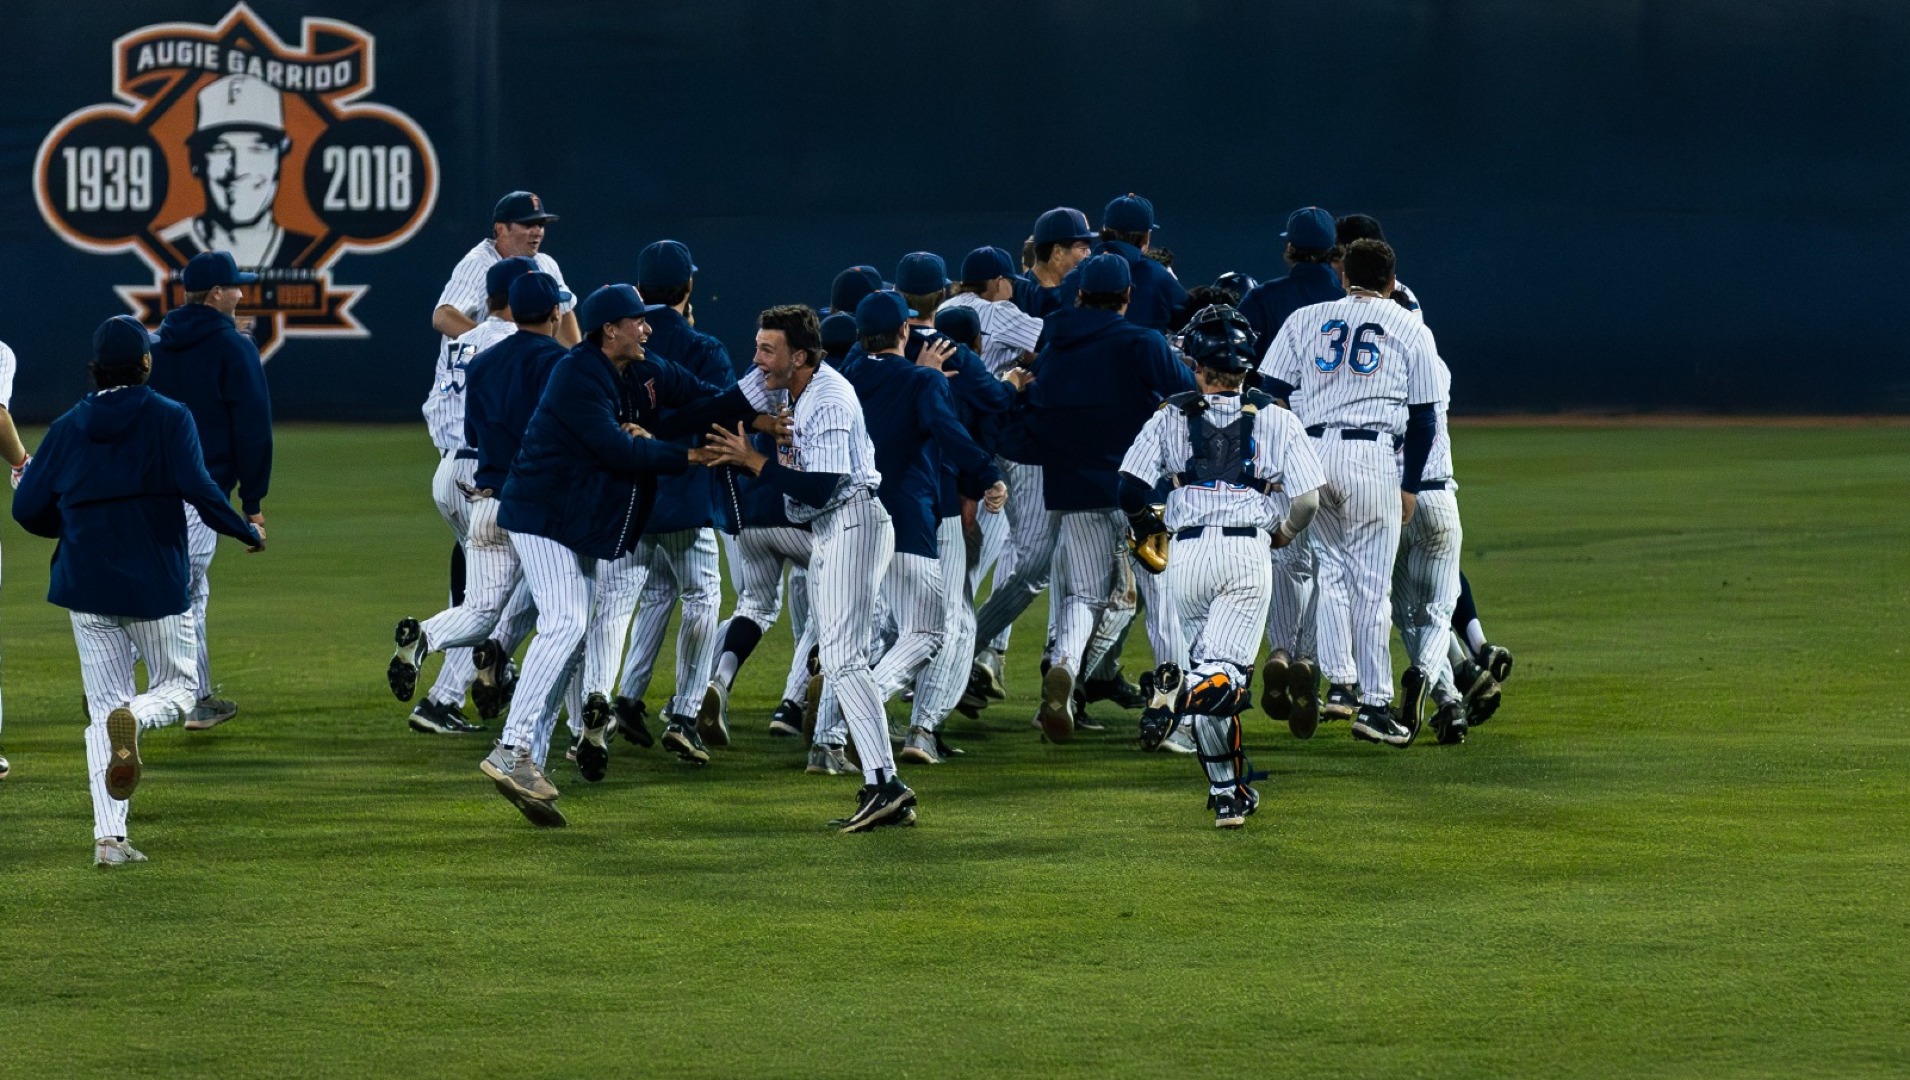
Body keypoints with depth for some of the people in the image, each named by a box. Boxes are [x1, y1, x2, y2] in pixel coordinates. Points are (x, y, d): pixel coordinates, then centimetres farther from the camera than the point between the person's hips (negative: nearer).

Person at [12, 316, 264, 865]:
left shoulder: (68, 427, 6)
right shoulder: (169, 418, -5)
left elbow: (28, 508, 5)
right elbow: (197, 488, -18)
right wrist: (247, 532, -4)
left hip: (86, 587, 3)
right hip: (157, 583, -3)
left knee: (103, 706, 8)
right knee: (176, 689, 13)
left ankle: (109, 836, -4)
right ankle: (133, 717, -25)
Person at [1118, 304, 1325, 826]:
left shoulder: (1170, 418, 8)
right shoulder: (1276, 420, 8)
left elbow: (1130, 490, 1)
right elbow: (1309, 498, 1)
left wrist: (1146, 530, 22)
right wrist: (1286, 531, 22)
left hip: (1187, 556, 1)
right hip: (1248, 551, -1)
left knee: (1218, 688, 14)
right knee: (1225, 674, -4)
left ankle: (1227, 794, 8)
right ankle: (1182, 689, -35)